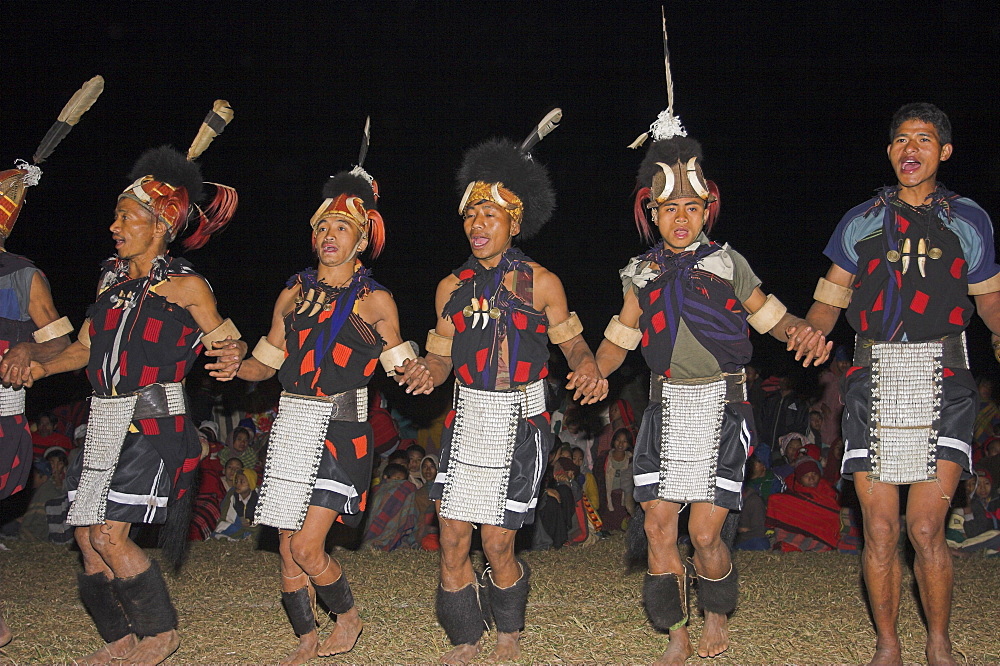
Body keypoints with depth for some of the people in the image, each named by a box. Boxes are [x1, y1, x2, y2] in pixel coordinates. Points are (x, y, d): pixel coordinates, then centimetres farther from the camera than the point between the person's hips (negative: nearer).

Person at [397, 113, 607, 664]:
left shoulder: (540, 283, -3)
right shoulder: (452, 287, 6)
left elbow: (572, 341, 5)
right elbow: (442, 354, 10)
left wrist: (586, 371, -17)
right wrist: (425, 372, -13)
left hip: (519, 423, -3)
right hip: (467, 419, 3)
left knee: (496, 544, -2)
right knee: (452, 541, 1)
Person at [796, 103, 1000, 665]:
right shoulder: (861, 222, 12)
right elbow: (831, 298, 13)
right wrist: (811, 330, -9)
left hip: (943, 381, -1)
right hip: (875, 380, 1)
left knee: (926, 529, -9)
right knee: (880, 530, -1)